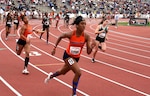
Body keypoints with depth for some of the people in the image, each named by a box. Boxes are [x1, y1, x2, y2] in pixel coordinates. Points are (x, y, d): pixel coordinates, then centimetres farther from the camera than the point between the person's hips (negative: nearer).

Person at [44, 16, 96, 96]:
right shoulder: (70, 34, -24)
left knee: (63, 72, 26)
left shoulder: (86, 36, -20)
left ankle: (51, 76, 60)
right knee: (78, 72, -22)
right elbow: (60, 37, -2)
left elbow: (88, 52, -19)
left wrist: (92, 46, -40)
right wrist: (55, 47, 1)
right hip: (68, 56, -4)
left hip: (76, 58, 4)